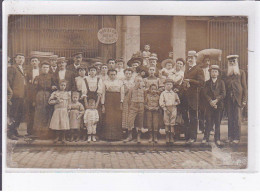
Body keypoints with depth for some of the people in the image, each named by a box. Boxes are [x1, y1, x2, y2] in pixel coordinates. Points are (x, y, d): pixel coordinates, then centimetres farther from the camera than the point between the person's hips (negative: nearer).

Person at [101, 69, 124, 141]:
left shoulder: (120, 82, 10)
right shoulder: (105, 83, 8)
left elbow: (122, 93, 6)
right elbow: (103, 94, 5)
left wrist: (121, 103, -5)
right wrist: (103, 105, -1)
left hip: (117, 103, 1)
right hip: (108, 103, 0)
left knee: (118, 119, -4)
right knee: (108, 119, -5)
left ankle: (117, 136, 4)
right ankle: (108, 136, 2)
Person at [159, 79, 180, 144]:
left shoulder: (174, 93, 11)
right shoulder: (163, 93, 5)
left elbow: (178, 101, 19)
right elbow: (161, 102, -3)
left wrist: (175, 103, -1)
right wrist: (165, 109, -11)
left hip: (173, 109, 1)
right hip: (166, 109, -1)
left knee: (172, 124, 0)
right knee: (167, 124, 0)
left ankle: (172, 138, 4)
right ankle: (167, 138, 5)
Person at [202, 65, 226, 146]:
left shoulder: (221, 82, 9)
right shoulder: (207, 82, 12)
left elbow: (223, 94, 0)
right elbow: (205, 93, 2)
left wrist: (216, 100, -13)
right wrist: (210, 101, -13)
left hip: (219, 105, 0)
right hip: (209, 105, 0)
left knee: (217, 122, 2)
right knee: (208, 122, -2)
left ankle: (217, 139, 8)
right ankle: (206, 138, 6)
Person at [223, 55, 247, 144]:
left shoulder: (241, 73, 5)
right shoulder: (225, 73, 12)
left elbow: (244, 86, 2)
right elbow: (224, 86, 12)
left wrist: (244, 99, -5)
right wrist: (224, 98, 2)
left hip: (238, 98, -2)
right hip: (229, 98, 3)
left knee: (237, 118, -2)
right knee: (230, 118, 5)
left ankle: (237, 138, 1)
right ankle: (230, 137, 10)